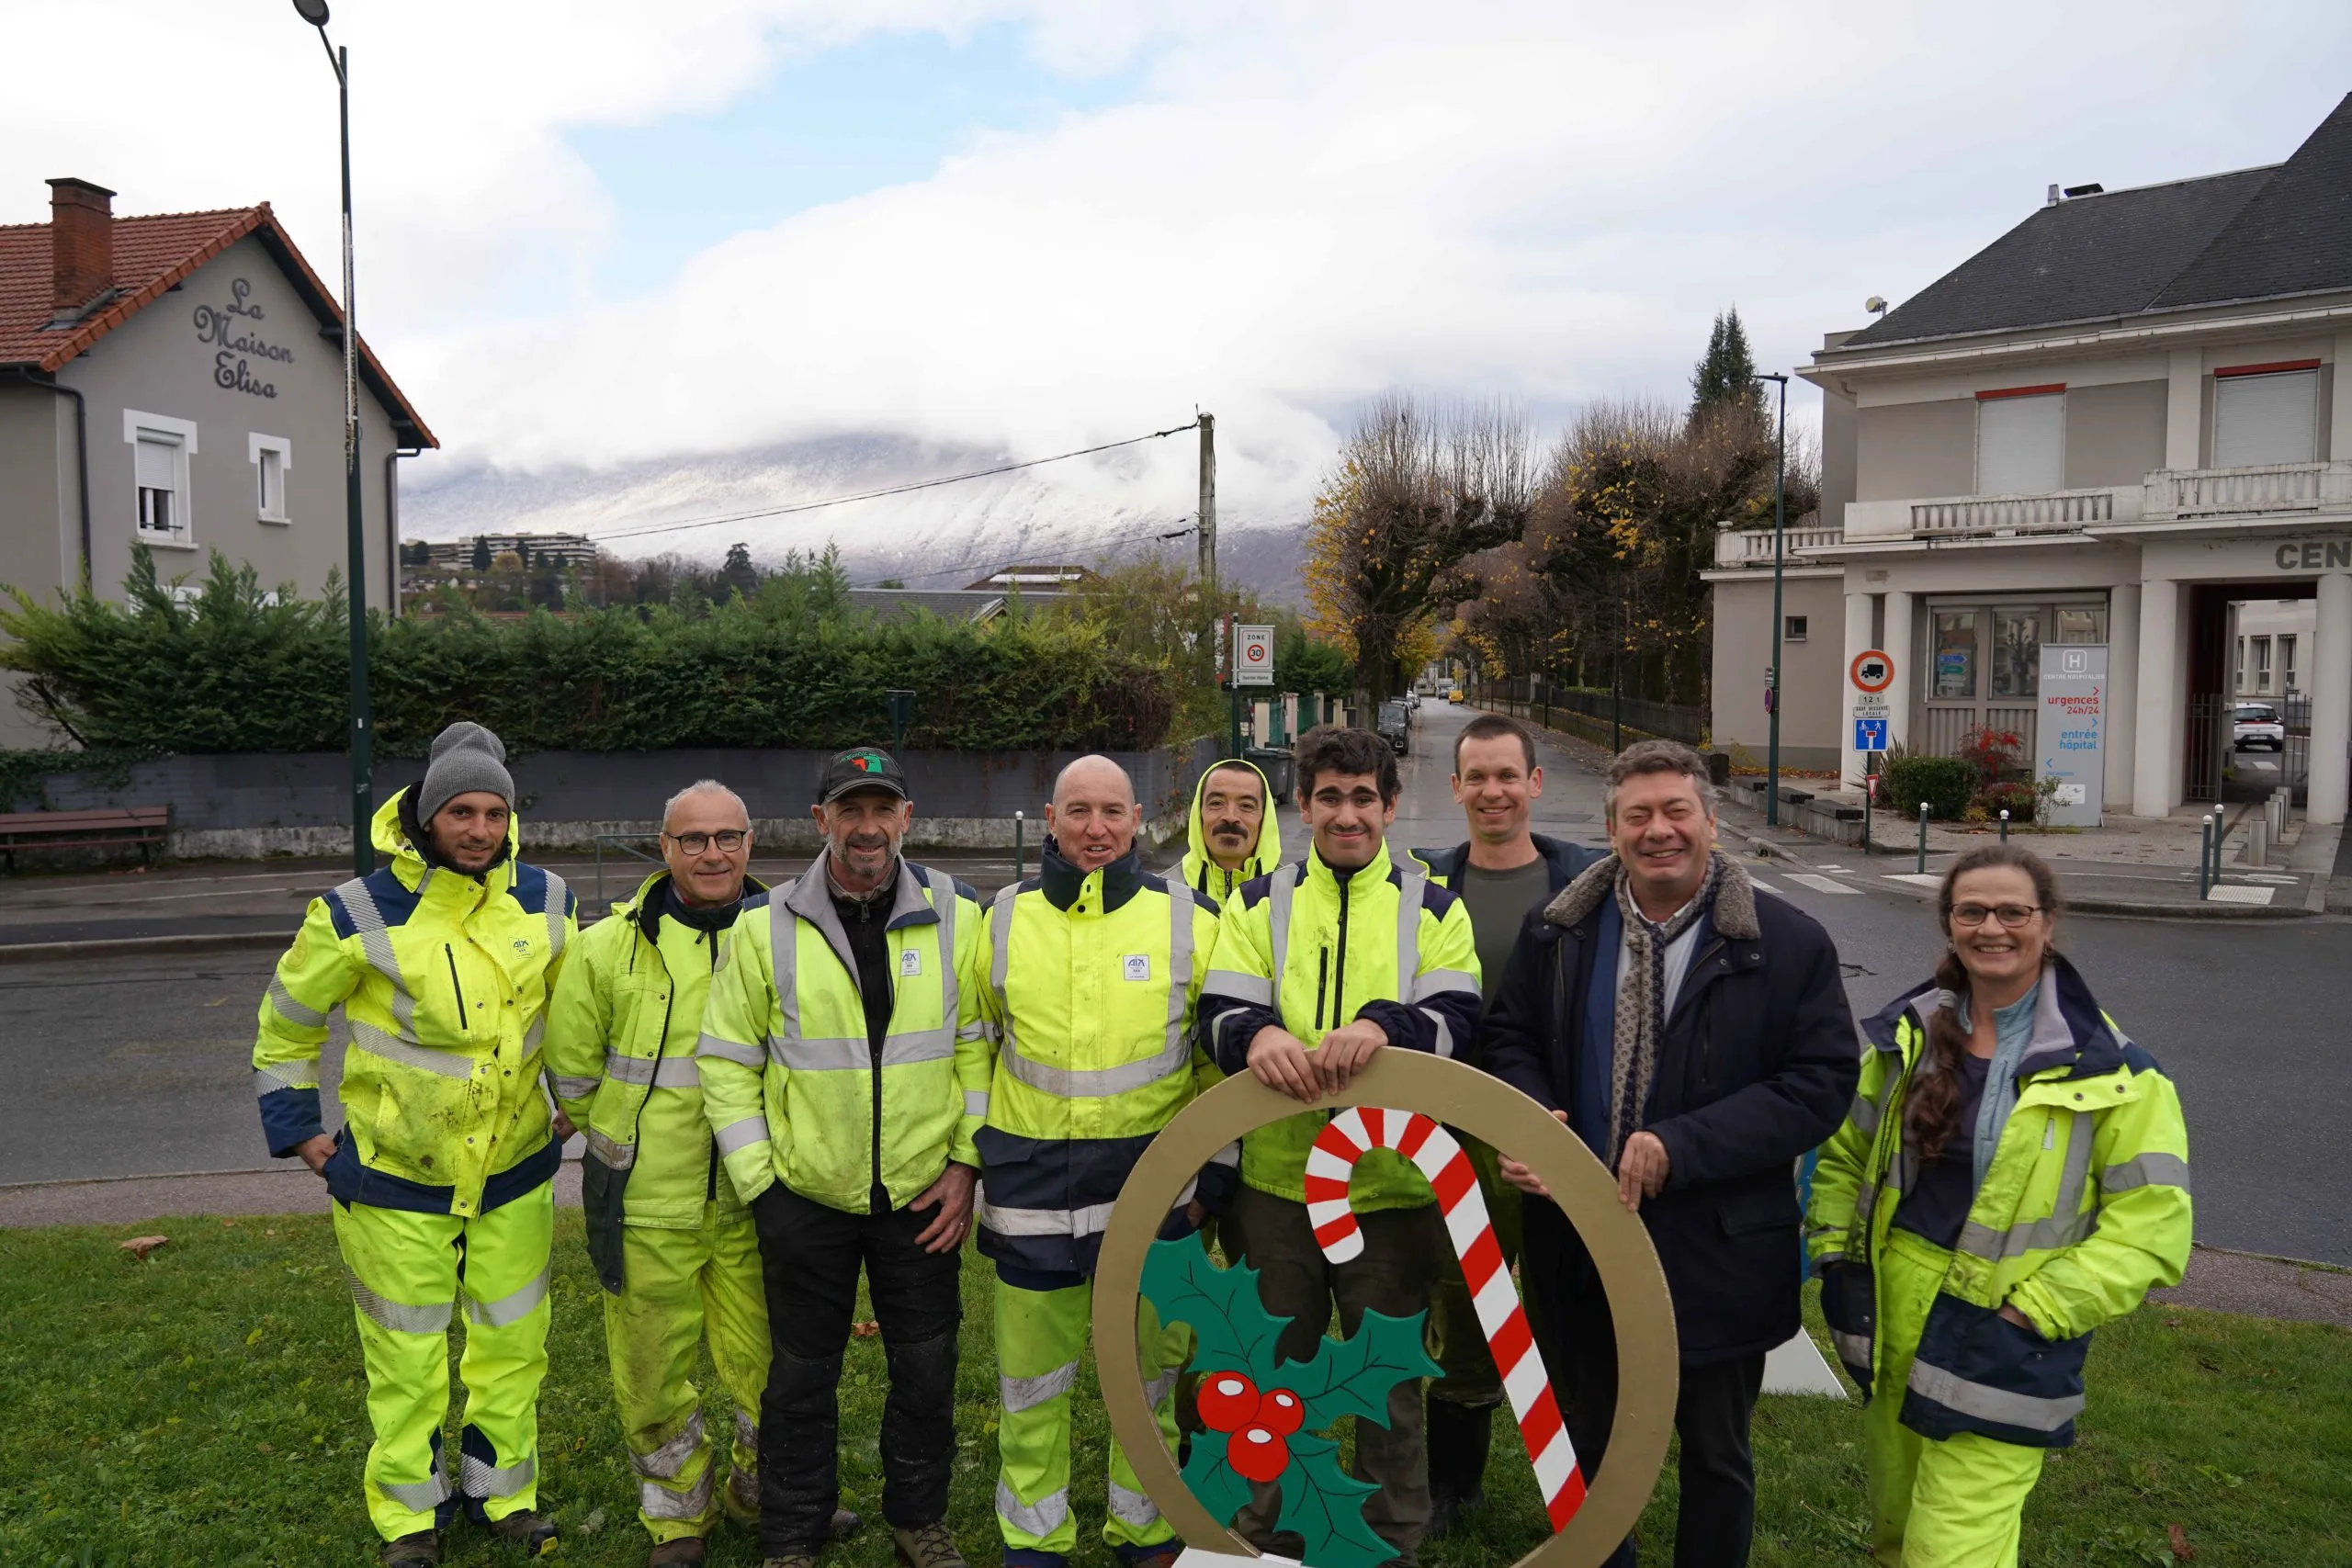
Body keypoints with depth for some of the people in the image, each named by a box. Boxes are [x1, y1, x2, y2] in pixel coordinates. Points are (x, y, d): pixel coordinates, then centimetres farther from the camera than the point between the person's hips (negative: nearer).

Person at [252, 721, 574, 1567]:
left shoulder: (545, 902, -5)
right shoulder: (358, 916, -15)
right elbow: (286, 1025, 0)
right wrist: (296, 1128, 2)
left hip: (515, 1170, 3)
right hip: (397, 1178, -3)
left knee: (512, 1342, 14)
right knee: (406, 1355, 10)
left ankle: (504, 1490, 34)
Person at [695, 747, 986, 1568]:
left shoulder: (956, 917, -3)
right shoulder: (766, 929, -5)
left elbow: (983, 1047, 1)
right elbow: (727, 1062, -1)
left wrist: (968, 1163, -3)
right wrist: (756, 1181, -4)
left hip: (921, 1193, 1)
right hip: (805, 1194, -1)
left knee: (927, 1368, 13)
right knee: (801, 1376, 12)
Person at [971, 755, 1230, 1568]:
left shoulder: (1189, 919, -3)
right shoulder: (1003, 919, 0)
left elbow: (1222, 1057, 4)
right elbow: (969, 1048, 11)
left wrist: (1216, 1171, 2)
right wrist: (964, 1156, 8)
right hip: (1029, 1187, 1)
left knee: (1147, 1369, 14)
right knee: (1029, 1380, 12)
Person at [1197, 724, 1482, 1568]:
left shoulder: (1435, 909, 3)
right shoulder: (1258, 903, 6)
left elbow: (1456, 1016, -10)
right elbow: (1219, 1011, -5)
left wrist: (1383, 1024, -30)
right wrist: (1256, 1033, -28)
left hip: (1392, 1186, -1)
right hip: (1276, 1181, 1)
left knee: (1389, 1382, 13)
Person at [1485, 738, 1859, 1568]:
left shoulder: (1789, 942, -9)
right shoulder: (1557, 930, 0)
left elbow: (1822, 1081, -14)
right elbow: (1511, 1036, 8)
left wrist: (1681, 1147, -22)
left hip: (1718, 1253, -2)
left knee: (1716, 1457, 18)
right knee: (1592, 1442, 22)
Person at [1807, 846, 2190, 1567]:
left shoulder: (2109, 1072, -10)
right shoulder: (1908, 1035, 3)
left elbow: (2151, 1227, -12)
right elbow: (1843, 1155, 13)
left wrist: (2031, 1315, -16)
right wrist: (1837, 1259, 3)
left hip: (1999, 1352, -5)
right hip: (1890, 1328, 5)